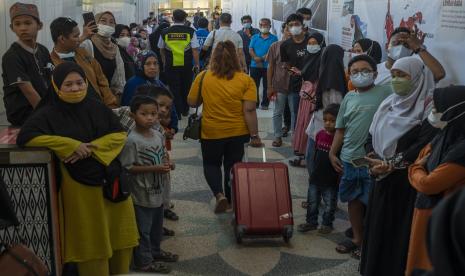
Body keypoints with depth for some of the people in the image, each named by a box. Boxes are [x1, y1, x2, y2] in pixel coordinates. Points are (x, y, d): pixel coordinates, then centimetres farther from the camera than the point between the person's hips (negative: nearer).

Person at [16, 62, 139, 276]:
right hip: (79, 185, -4)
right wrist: (71, 145, -21)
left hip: (111, 178, 4)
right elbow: (25, 137, -18)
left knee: (119, 235, 11)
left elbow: (120, 134, 3)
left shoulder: (97, 108, 7)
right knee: (92, 241, 3)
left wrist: (93, 147, -15)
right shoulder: (48, 114, -5)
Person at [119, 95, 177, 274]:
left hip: (158, 191, 8)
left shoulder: (159, 135, 2)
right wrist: (154, 168, -24)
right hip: (142, 194, -8)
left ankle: (155, 251, 43)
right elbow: (127, 167, -21)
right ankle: (144, 262, 19)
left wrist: (167, 164, -6)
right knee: (142, 229, 5)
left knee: (156, 225, 24)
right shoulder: (132, 140, -21)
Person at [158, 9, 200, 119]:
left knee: (174, 89, 8)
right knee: (186, 88, 17)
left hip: (171, 66, 0)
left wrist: (165, 62, 28)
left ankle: (177, 113, 10)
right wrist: (197, 64, 0)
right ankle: (185, 111, 31)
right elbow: (195, 50, -11)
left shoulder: (165, 32, -1)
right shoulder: (191, 31, -8)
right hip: (187, 66, 0)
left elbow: (161, 50, 12)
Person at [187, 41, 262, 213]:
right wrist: (255, 135, -8)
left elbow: (192, 102, 0)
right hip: (237, 133, 1)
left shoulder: (203, 77, -11)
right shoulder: (246, 80, -12)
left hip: (211, 132, 0)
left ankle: (219, 194, 0)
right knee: (232, 166, 19)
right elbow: (249, 111, -15)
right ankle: (231, 201, 30)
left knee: (211, 164, 20)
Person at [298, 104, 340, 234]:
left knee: (330, 204, 12)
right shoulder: (320, 134, -1)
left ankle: (327, 224, 29)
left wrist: (339, 177, -15)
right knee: (312, 202, 16)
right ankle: (311, 222, 31)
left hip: (331, 179, -5)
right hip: (316, 176, 5)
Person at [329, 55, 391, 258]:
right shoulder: (349, 98, 10)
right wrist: (333, 153, 13)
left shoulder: (385, 93, -6)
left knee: (372, 202, 4)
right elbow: (341, 128, 15)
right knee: (353, 199, 16)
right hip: (349, 158, 6)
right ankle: (357, 239, 34)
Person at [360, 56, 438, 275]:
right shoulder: (389, 103, 11)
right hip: (383, 179, 6)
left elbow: (425, 144, -19)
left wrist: (391, 165, -20)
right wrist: (374, 160, -8)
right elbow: (372, 136, 11)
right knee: (378, 227, 12)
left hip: (408, 182, -6)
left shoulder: (429, 106, -9)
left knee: (400, 231, 0)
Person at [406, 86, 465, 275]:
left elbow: (428, 184, -21)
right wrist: (418, 170, -9)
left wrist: (416, 171, -1)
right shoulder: (443, 138, 3)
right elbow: (419, 164, 13)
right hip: (426, 212, 8)